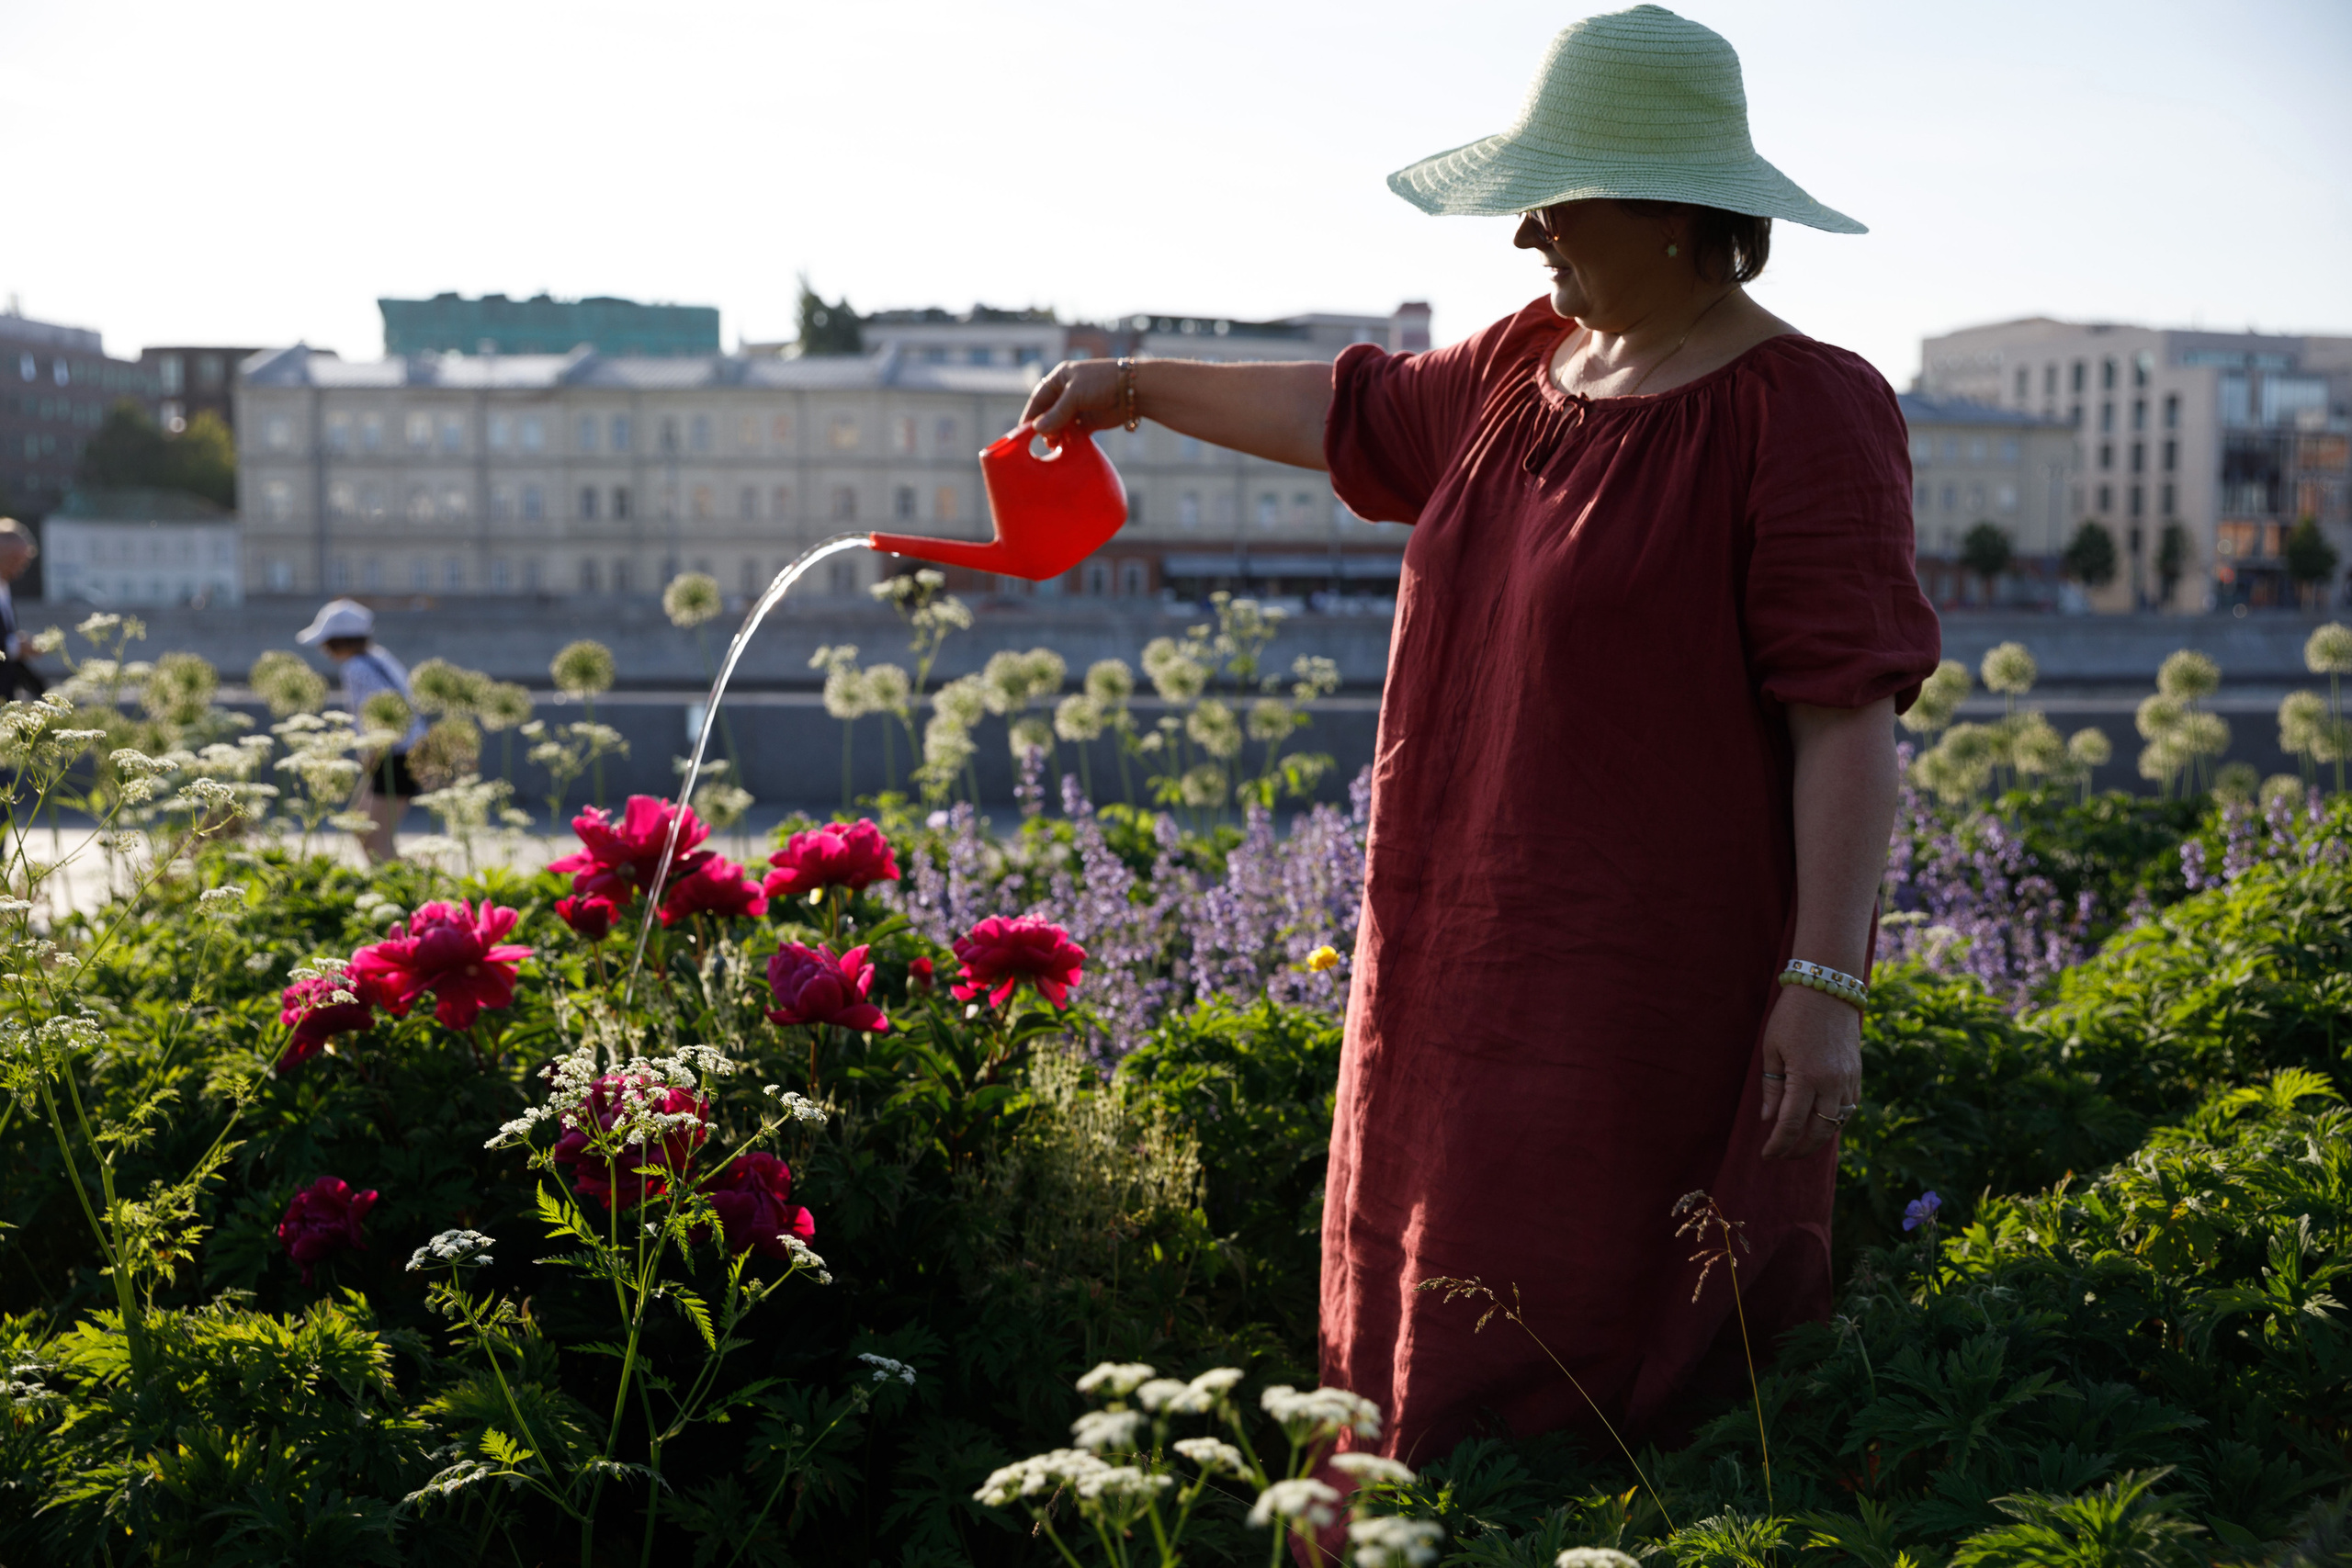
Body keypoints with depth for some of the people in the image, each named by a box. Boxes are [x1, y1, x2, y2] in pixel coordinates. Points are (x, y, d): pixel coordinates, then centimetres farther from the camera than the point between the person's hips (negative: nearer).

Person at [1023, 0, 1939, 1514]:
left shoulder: (1802, 412, -14)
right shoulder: (1532, 366, 10)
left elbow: (1853, 719, -18)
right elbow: (1350, 411, 27)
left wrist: (1827, 981, -22)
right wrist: (1140, 384, 31)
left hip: (1661, 978, -8)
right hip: (1479, 959, 8)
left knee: (1608, 1354, -1)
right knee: (1453, 1325, 15)